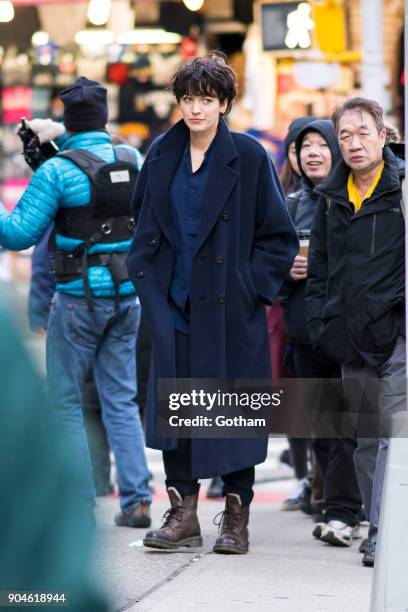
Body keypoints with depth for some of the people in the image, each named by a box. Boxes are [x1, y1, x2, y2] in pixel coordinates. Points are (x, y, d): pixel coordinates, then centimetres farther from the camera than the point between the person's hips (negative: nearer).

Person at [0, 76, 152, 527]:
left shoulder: (58, 170, -13)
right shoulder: (133, 161, 3)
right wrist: (61, 137, 26)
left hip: (79, 299, -5)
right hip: (128, 296, 5)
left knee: (65, 402, 6)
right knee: (121, 401, 11)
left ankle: (80, 504, 3)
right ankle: (136, 501, 6)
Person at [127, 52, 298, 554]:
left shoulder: (248, 157, -4)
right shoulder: (162, 156, 8)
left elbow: (278, 236, -1)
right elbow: (144, 224, 19)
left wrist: (251, 286, -8)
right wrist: (146, 280, 8)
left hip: (229, 306, -4)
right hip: (175, 303, 4)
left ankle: (236, 517, 10)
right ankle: (182, 513, 7)